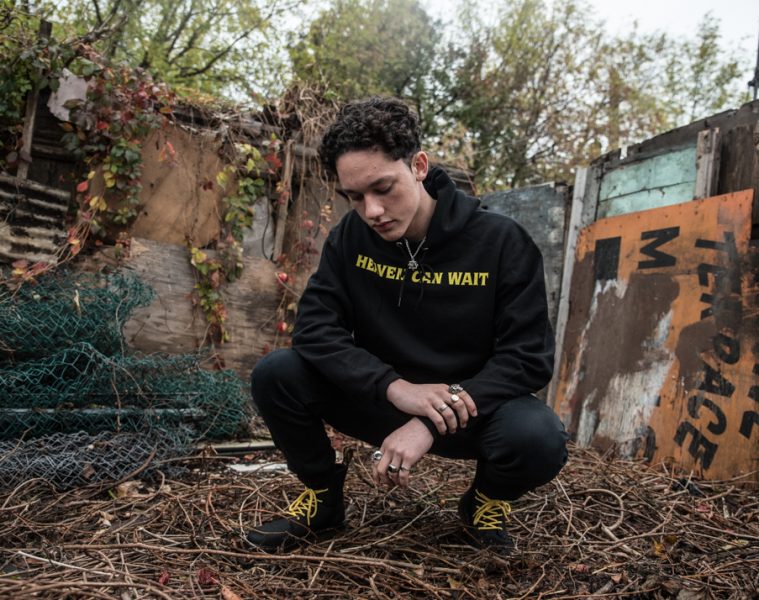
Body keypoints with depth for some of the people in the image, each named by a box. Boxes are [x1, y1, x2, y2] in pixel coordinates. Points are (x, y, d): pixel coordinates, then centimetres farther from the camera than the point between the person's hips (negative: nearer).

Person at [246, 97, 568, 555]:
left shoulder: (501, 242, -16)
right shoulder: (351, 237, -8)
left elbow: (529, 358, -18)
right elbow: (315, 327, -14)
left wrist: (430, 424, -29)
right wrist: (396, 387, -30)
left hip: (472, 408, -2)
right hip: (382, 402, 2)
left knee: (540, 439, -34)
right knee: (275, 375, -20)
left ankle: (486, 502, 4)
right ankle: (323, 500, 6)